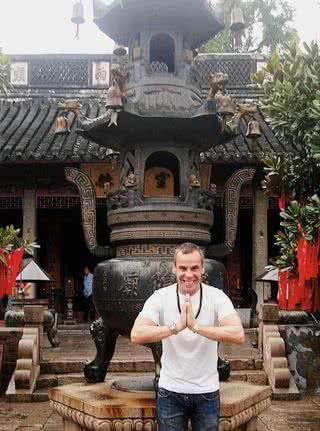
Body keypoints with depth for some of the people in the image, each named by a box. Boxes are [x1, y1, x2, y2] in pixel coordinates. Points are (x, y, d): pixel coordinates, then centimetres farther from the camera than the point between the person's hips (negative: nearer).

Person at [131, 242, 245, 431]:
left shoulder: (216, 296, -11)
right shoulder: (160, 297, -8)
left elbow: (238, 335, -26)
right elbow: (136, 335, -22)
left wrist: (196, 326, -33)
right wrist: (177, 327, -31)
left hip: (207, 392, 0)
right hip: (170, 392, 0)